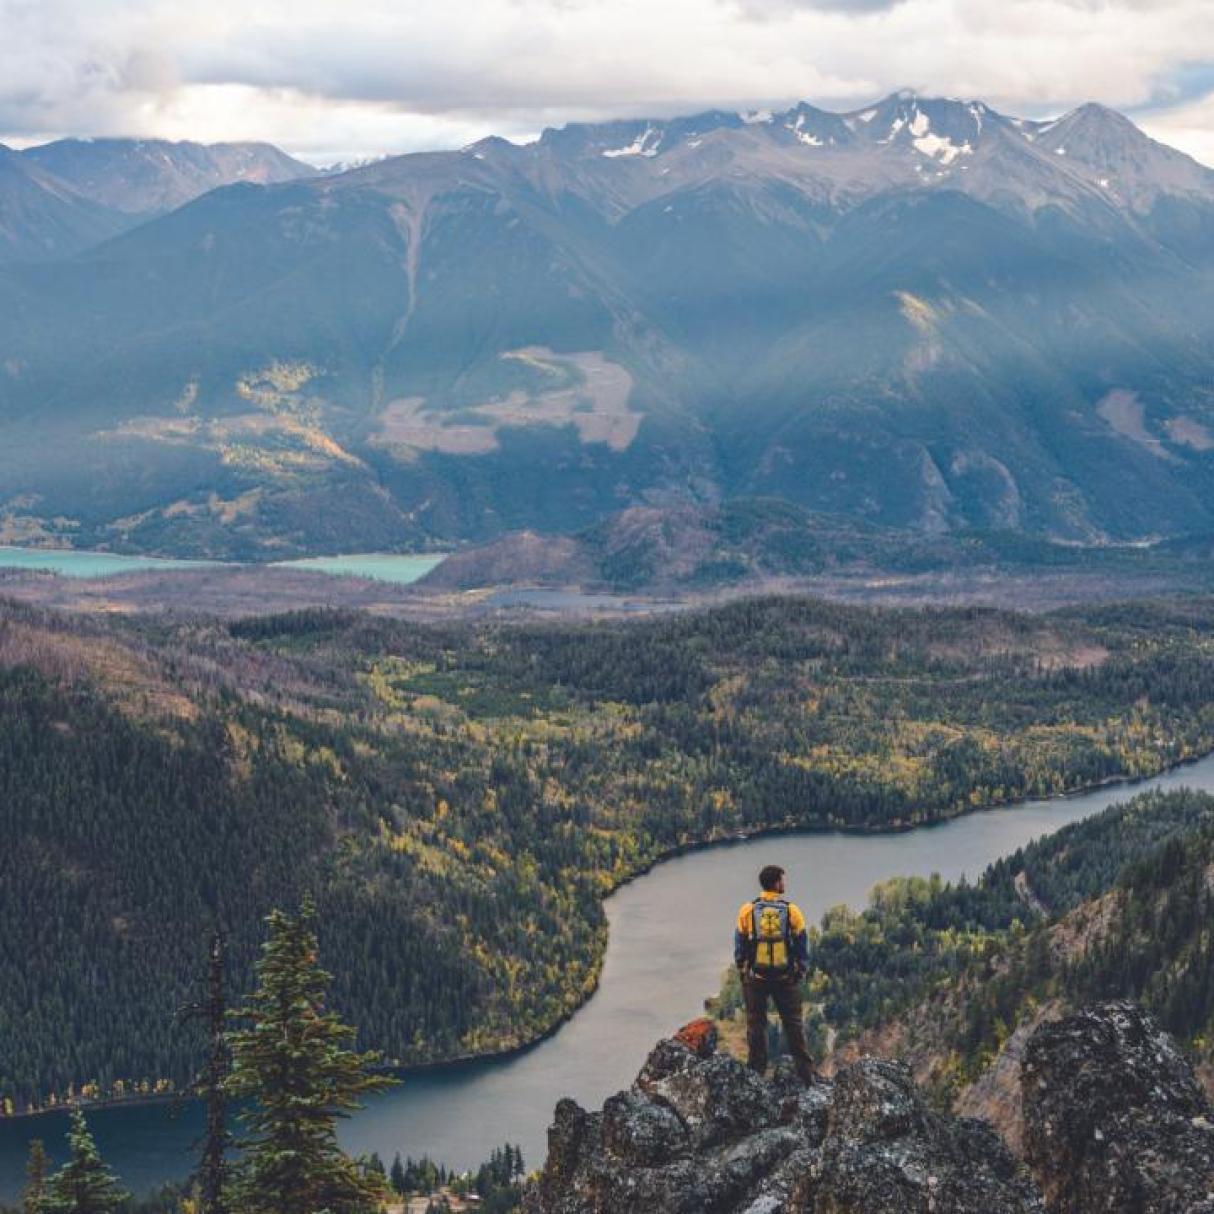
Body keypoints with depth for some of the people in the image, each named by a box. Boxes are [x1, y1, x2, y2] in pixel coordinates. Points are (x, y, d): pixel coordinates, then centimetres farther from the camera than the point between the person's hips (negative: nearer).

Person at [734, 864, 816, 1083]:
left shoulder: (747, 910, -4)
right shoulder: (792, 911, -5)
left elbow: (739, 945, 1)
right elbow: (802, 944, 0)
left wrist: (741, 970, 13)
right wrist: (801, 971, 11)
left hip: (755, 977, 0)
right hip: (786, 978, 0)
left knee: (756, 1023, 9)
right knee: (793, 1023, 9)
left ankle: (756, 1071, 11)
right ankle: (805, 1071, 11)